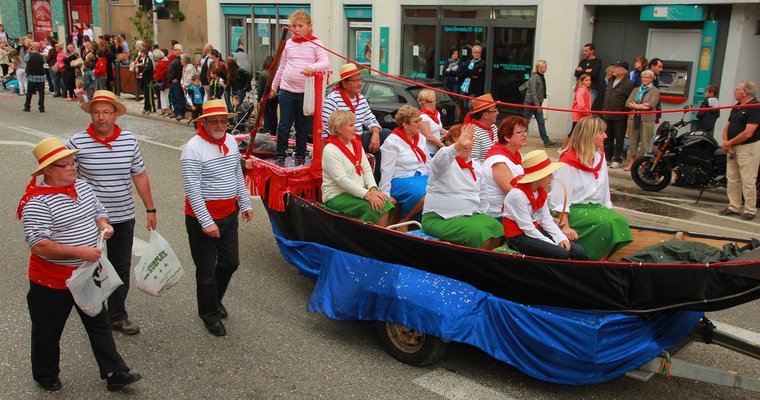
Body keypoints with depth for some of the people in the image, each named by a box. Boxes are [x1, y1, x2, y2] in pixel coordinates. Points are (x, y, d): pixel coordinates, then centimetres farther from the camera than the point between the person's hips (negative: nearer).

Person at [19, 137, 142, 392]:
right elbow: (38, 245, -28)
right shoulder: (37, 201, -22)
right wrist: (79, 252, -34)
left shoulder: (82, 186, 0)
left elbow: (98, 210, 15)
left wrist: (104, 224, -8)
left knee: (99, 324, 13)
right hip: (53, 281, -6)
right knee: (48, 332, 15)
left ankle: (115, 374, 23)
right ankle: (45, 377, 38)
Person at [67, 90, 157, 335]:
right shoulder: (78, 142, -10)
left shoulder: (129, 140, -3)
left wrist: (150, 209, 8)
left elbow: (139, 175, 6)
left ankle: (118, 316, 28)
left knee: (121, 267, 12)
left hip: (123, 216, 3)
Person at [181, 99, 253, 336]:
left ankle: (215, 299, 43)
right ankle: (209, 315, 26)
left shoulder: (230, 141, 5)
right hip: (203, 218, -7)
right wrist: (207, 222, -24)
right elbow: (192, 189, -21)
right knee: (207, 270, 7)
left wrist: (245, 204, 16)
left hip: (229, 214, 7)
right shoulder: (194, 148, -19)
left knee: (230, 262, 18)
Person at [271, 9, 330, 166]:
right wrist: (274, 85, 20)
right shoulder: (289, 44, 9)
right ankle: (280, 156, 11)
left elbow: (326, 63, -12)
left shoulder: (315, 43, 0)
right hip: (287, 90, 2)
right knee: (284, 125, 1)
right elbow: (282, 67, 17)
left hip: (306, 91, -2)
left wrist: (312, 67, -31)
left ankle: (300, 156, 19)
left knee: (302, 127, 7)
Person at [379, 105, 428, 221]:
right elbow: (387, 171, -10)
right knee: (425, 197, -34)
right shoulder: (392, 142, -6)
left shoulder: (421, 138, 16)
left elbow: (428, 163, 21)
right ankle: (404, 220, -11)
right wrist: (385, 195, -13)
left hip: (422, 177, 7)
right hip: (401, 180, -7)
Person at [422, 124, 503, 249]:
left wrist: (482, 217, 15)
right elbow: (439, 160, -34)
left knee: (498, 229, -16)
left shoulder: (477, 166, 15)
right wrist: (457, 145, -51)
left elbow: (481, 196, 24)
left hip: (471, 215, 7)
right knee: (479, 234, -28)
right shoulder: (445, 162, -7)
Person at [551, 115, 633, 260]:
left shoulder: (600, 157, 12)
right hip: (574, 210, -7)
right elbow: (559, 198, -16)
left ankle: (601, 260, -15)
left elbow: (605, 191, 18)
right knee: (606, 224, -29)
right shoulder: (569, 162, -12)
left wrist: (608, 209, 11)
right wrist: (565, 226, -21)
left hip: (595, 207, 7)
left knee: (620, 221, -20)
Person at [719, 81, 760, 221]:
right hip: (733, 148, 9)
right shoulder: (736, 107, 14)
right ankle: (734, 207, 19)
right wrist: (726, 142, -2)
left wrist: (729, 143, -12)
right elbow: (728, 126, 16)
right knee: (732, 179, 11)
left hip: (748, 148, -9)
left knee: (747, 181, -5)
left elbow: (748, 133, -20)